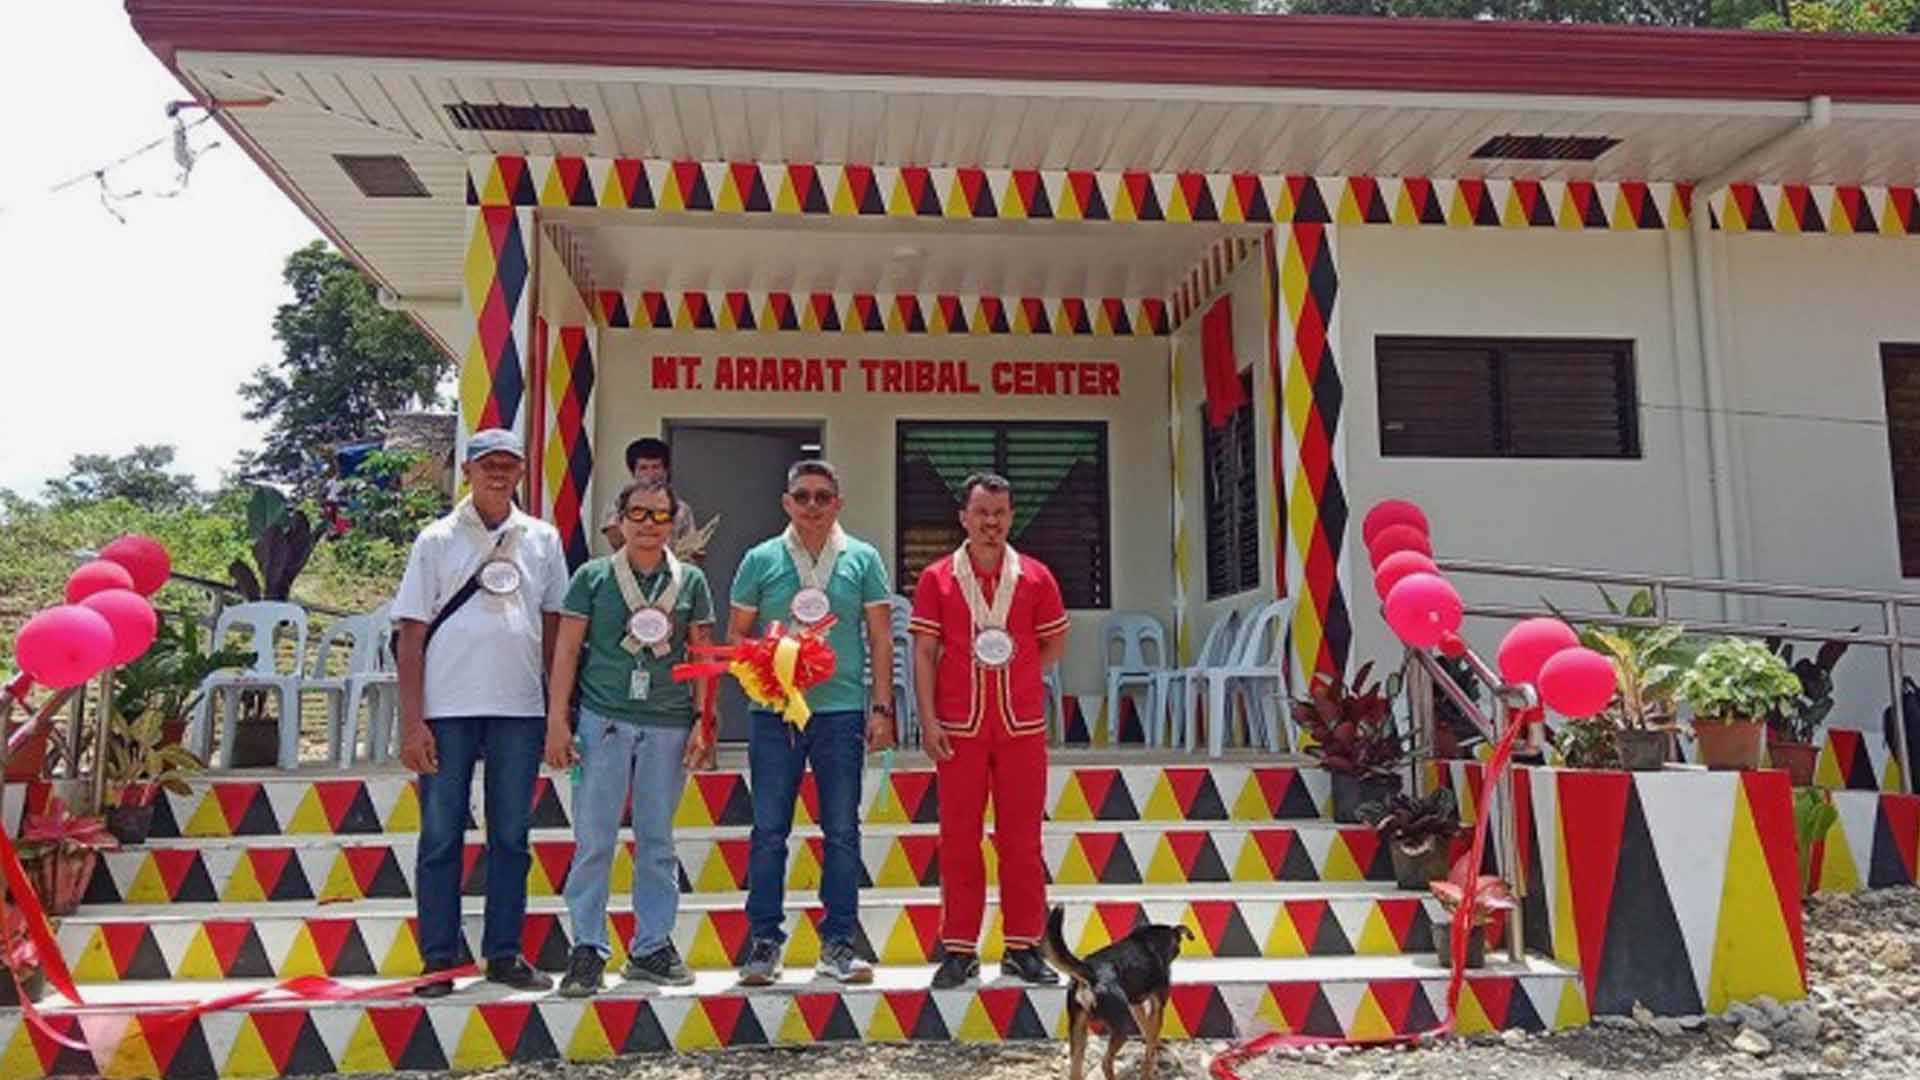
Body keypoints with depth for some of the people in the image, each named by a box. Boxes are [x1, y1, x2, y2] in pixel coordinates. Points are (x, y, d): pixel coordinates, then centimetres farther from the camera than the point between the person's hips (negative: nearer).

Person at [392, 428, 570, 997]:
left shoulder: (543, 539, 9)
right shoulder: (437, 539, 4)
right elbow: (412, 634, 1)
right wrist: (411, 721, -6)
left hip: (519, 709, 2)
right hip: (447, 708, -2)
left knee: (511, 837, 8)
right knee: (441, 837, 3)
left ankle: (504, 954, 19)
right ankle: (439, 960, 13)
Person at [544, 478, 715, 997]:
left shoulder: (690, 581, 10)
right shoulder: (593, 576, 5)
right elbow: (567, 649, 4)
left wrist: (702, 722, 3)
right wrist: (556, 720, -3)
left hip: (669, 725, 2)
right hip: (603, 719, -2)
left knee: (657, 841, 8)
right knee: (593, 840, -2)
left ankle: (652, 946, 18)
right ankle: (588, 948, 7)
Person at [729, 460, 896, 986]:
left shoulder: (862, 559, 6)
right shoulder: (761, 560, 6)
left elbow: (881, 637, 5)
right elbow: (736, 635, 10)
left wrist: (882, 707, -1)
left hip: (841, 711, 0)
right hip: (774, 711, 0)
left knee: (842, 831, 5)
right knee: (769, 830, 4)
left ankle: (838, 944, 15)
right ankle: (764, 942, 15)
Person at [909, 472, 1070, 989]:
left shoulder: (1035, 577, 6)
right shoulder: (937, 579, 3)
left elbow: (1055, 644, 13)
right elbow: (923, 653, 1)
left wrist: (1015, 672, 1)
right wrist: (928, 721, -6)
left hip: (1023, 726, 1)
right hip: (959, 728, -1)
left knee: (1022, 839, 5)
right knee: (959, 840, 3)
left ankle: (1024, 947, 15)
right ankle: (959, 950, 13)